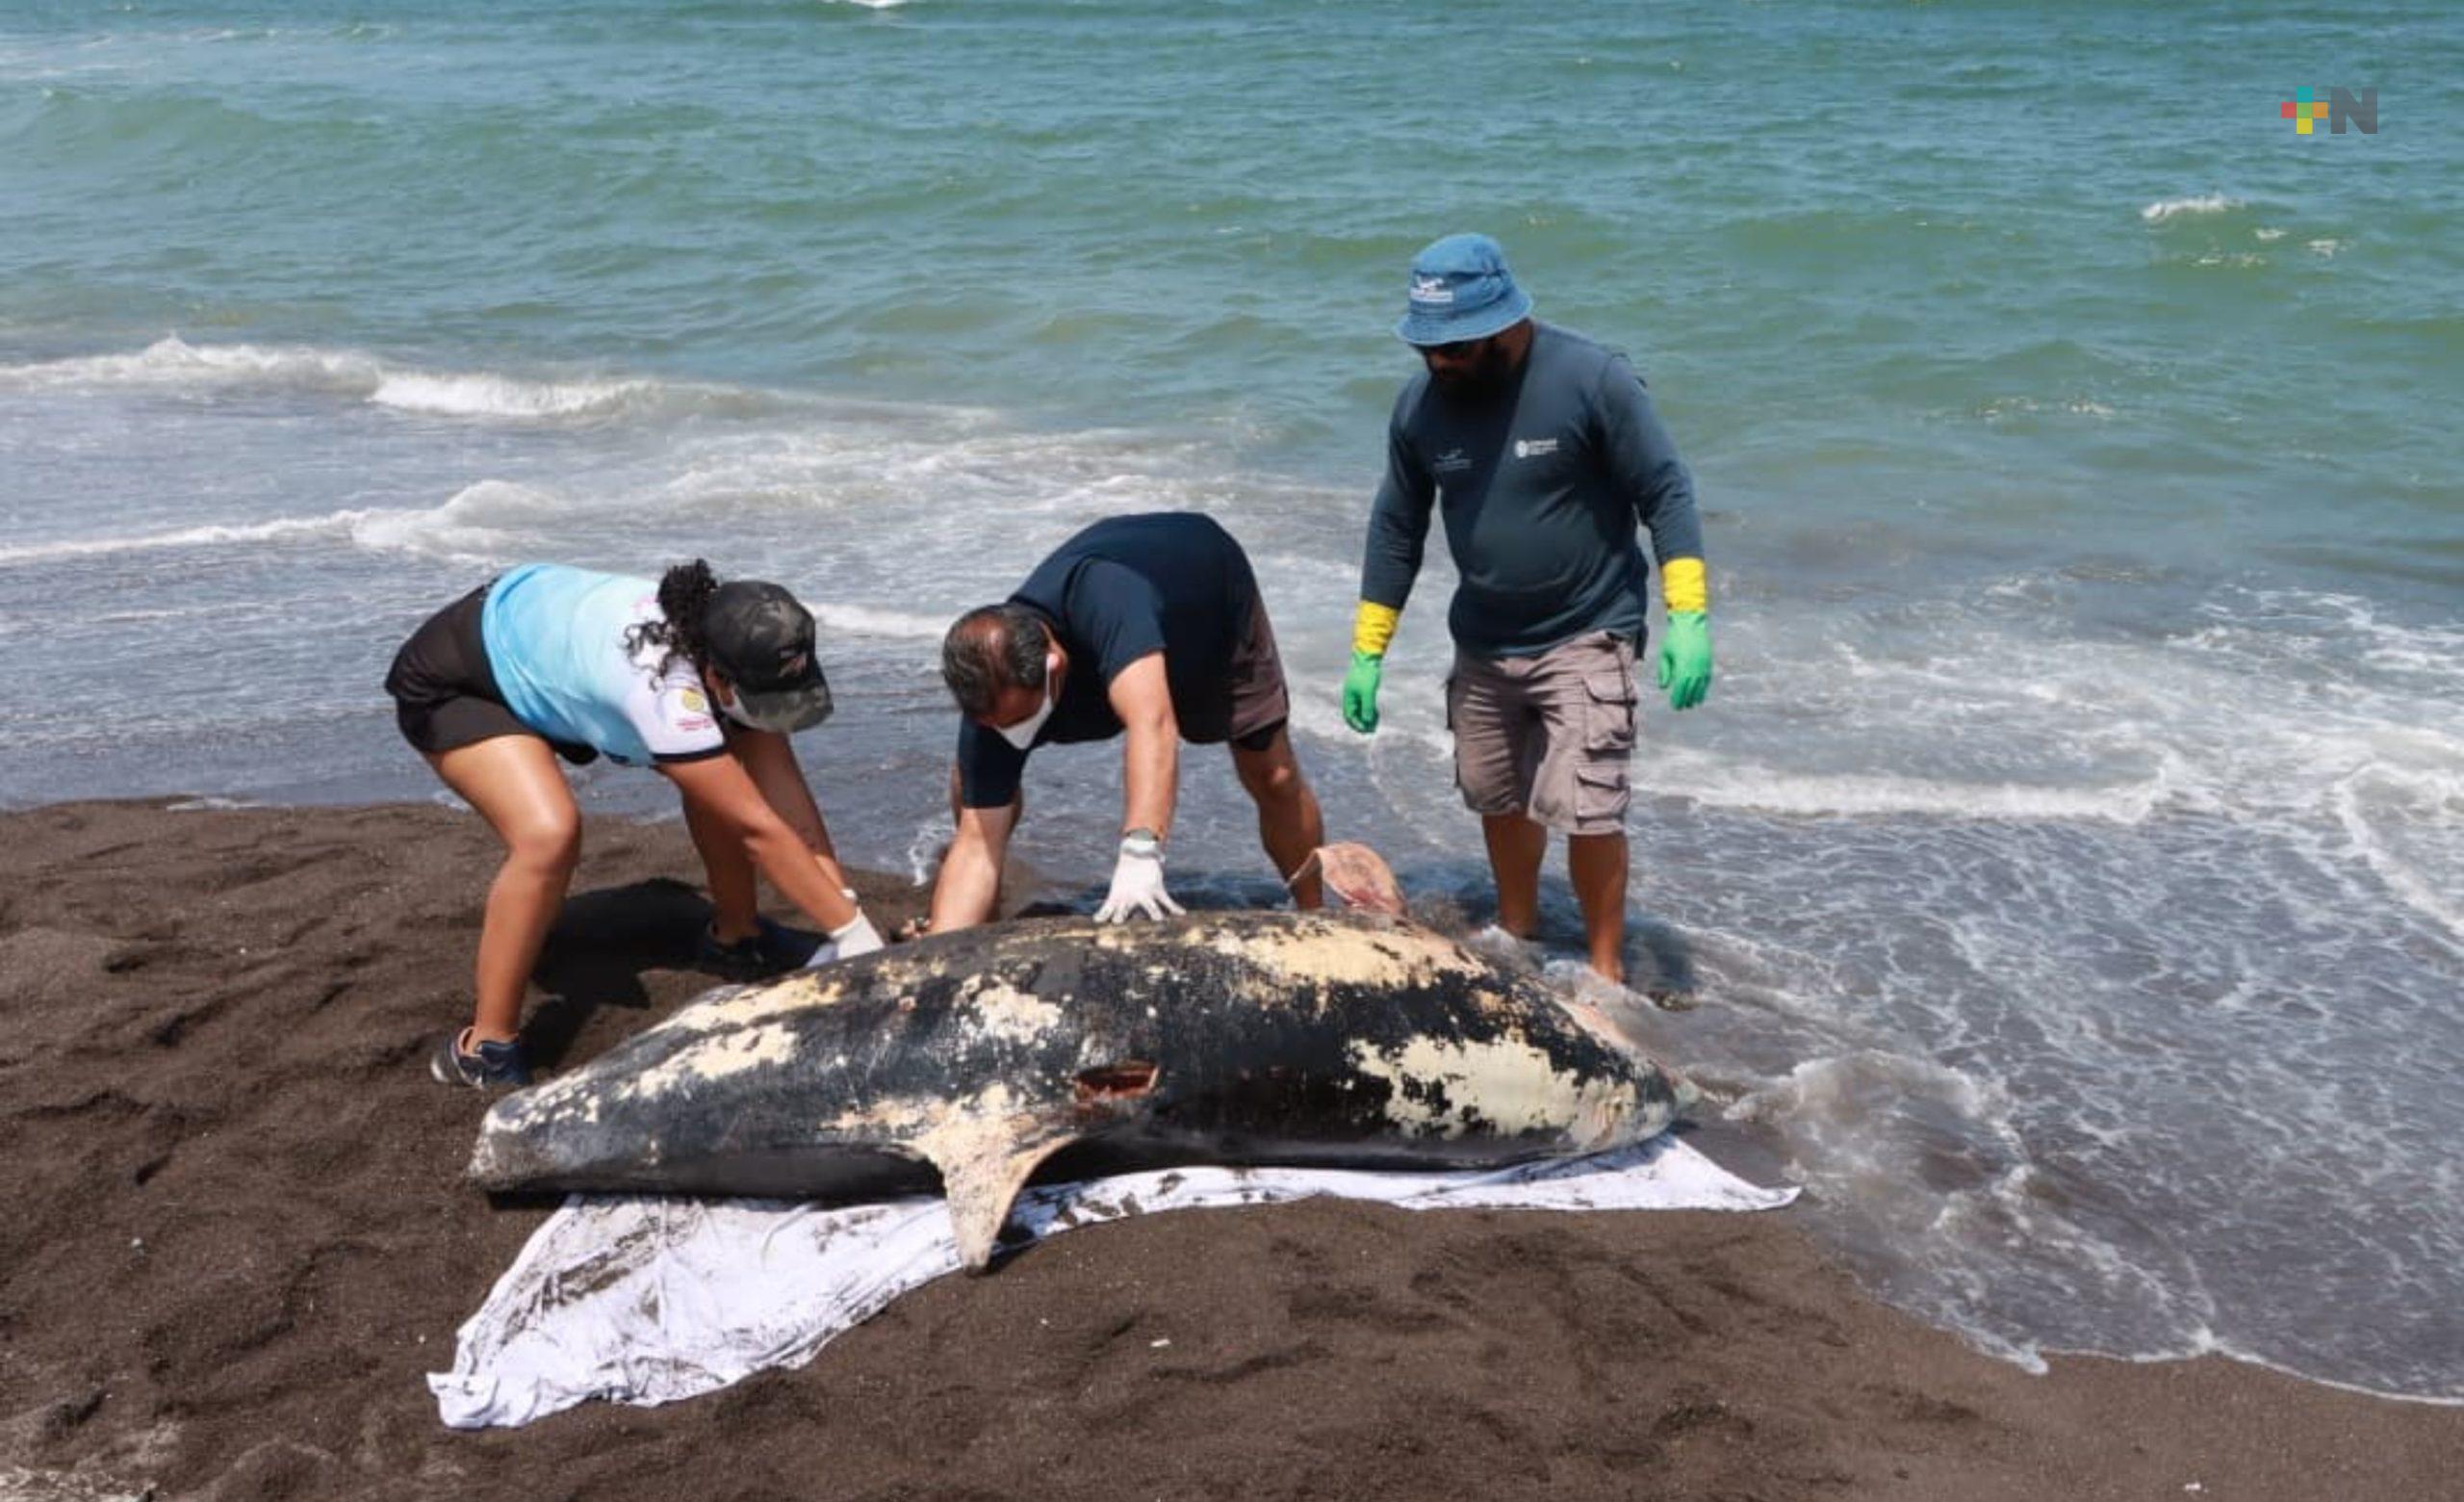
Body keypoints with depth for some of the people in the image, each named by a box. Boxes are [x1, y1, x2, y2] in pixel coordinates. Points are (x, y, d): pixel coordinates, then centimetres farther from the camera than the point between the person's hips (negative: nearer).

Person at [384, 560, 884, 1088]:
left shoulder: (730, 641, -20)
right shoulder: (664, 687, -42)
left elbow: (780, 783, -20)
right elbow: (759, 828, -39)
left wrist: (844, 901, -27)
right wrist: (853, 930, -35)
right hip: (453, 684, -8)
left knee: (723, 779, -1)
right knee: (549, 834, -31)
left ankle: (734, 935, 22)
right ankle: (484, 1048, -16)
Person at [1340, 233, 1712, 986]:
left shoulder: (1593, 379, -18)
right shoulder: (1420, 405, -5)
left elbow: (1666, 494, -14)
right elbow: (1396, 528, 4)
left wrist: (1688, 618, -22)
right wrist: (1366, 654, 5)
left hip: (1585, 640, -5)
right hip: (1482, 644, 5)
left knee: (1586, 807, -10)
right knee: (1498, 797, 16)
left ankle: (1606, 966, 9)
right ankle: (1516, 932, 40)